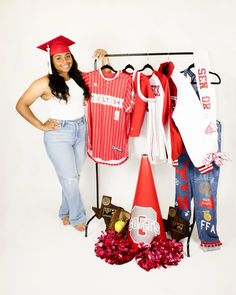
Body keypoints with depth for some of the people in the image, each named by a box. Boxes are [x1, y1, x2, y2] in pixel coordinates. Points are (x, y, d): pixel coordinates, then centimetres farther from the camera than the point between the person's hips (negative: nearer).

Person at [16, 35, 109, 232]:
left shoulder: (80, 77, 4)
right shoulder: (46, 83, -8)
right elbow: (21, 105, -4)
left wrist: (103, 58, -2)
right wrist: (42, 126, -6)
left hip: (81, 130, 4)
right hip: (59, 134, -4)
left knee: (73, 176, 13)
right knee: (69, 178, 4)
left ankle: (66, 211, 35)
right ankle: (78, 217, 25)